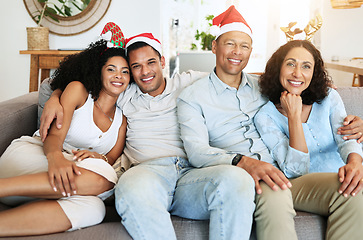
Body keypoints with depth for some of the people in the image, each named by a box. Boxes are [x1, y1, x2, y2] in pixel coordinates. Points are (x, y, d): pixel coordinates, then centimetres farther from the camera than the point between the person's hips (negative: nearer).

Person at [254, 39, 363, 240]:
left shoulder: (329, 98, 8)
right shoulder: (265, 116, -3)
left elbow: (345, 137, -9)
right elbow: (295, 170, -11)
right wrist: (294, 116, -15)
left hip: (338, 182, 3)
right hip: (300, 187, -3)